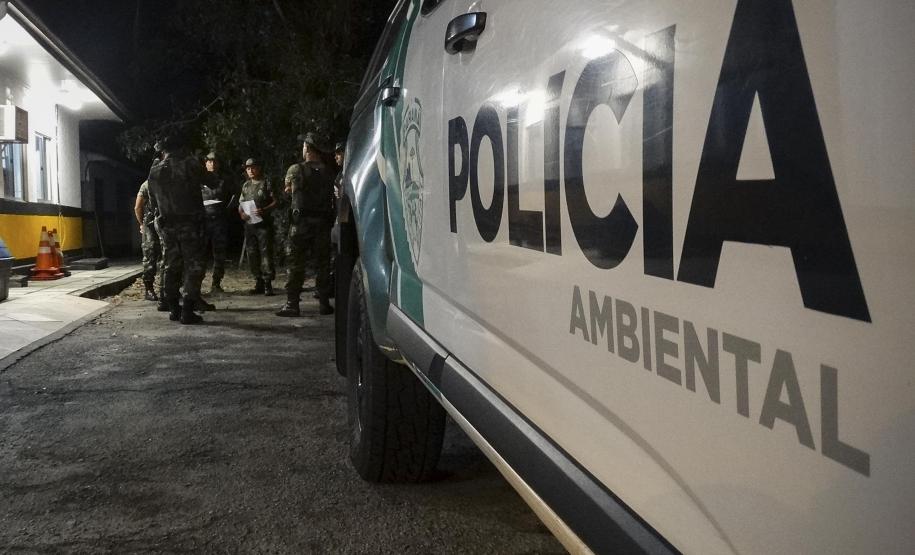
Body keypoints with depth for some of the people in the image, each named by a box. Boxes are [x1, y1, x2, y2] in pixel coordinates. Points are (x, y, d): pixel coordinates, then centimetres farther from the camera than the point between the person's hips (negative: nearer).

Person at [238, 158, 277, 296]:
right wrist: (241, 213, -1)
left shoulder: (266, 183, 1)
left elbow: (275, 202, -3)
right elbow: (241, 203, 20)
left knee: (266, 252, -9)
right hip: (249, 224, 6)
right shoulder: (246, 186, 16)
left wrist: (264, 210, -18)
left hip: (264, 223, -6)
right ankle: (258, 282, 15)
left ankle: (267, 283, -7)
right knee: (252, 254, 7)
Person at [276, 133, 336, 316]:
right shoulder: (328, 172, 3)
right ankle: (324, 303, 11)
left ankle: (292, 304, -1)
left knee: (296, 263, 2)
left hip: (301, 221, -3)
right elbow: (331, 196, 5)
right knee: (322, 263, 9)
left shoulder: (295, 169, -4)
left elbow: (288, 190, 13)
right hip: (323, 222, 3)